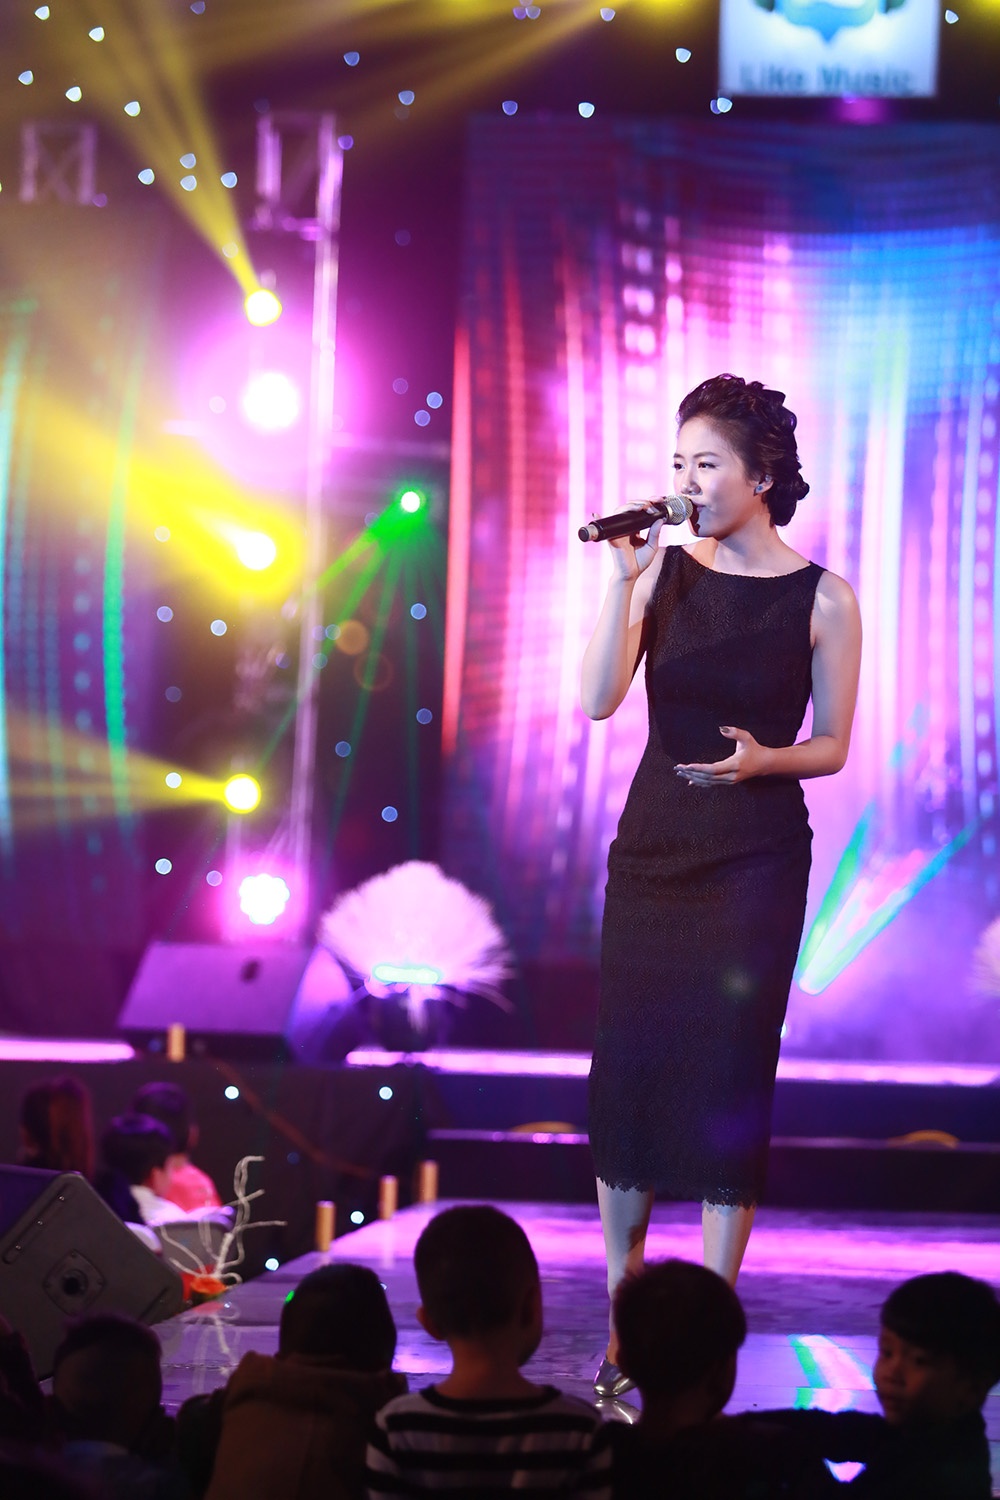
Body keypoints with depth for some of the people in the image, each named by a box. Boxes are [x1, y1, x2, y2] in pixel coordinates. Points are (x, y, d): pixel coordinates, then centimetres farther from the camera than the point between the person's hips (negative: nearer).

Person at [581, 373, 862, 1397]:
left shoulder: (821, 601, -4)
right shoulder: (665, 571, 1)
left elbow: (831, 747, 3)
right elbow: (598, 701, -9)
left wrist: (765, 758, -17)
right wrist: (623, 576, -15)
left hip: (757, 861, -3)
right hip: (652, 850, 3)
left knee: (729, 1078, -2)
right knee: (628, 1069, 3)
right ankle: (623, 1312, 15)